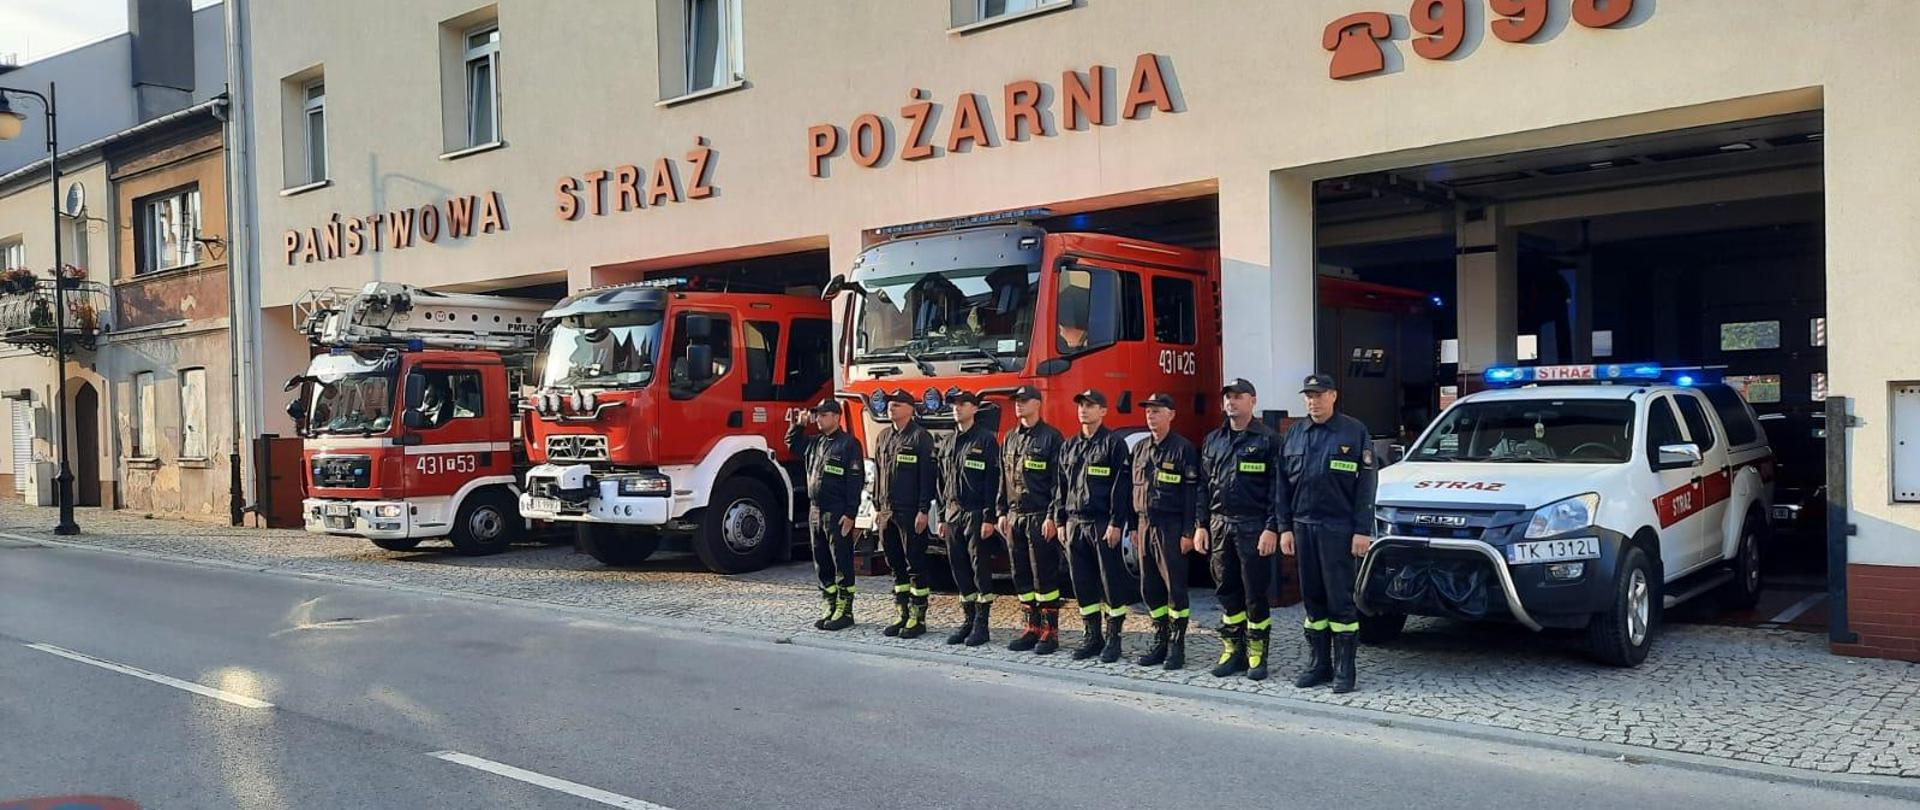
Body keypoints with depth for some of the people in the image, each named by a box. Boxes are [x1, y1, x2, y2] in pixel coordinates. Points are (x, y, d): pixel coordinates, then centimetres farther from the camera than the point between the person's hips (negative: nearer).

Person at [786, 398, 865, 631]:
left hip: (837, 513, -8)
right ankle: (828, 608, 19)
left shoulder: (848, 444, -8)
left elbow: (856, 480, -13)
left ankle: (844, 612, 2)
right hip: (815, 511, 8)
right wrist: (798, 425, 16)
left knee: (842, 563, -2)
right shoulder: (815, 443, 14)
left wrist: (850, 514, -18)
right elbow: (792, 444, 34)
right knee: (822, 564, 11)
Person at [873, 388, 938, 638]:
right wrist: (877, 507, 13)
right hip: (887, 512, 7)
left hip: (911, 512, -7)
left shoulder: (921, 437, -7)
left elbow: (927, 476, -11)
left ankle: (918, 618, 3)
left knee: (916, 564, -1)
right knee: (895, 564, 11)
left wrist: (923, 511, -16)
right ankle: (903, 613, 19)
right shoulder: (883, 437, 13)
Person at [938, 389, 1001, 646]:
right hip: (953, 514, 7)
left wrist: (989, 518, -16)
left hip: (976, 515, -7)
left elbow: (993, 480, -11)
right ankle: (968, 619, 17)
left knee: (980, 568, -2)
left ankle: (981, 624, 3)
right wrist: (942, 516, 13)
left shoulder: (986, 439, -6)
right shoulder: (949, 443, 14)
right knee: (959, 568, 9)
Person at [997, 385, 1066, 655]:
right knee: (1022, 577, 9)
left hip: (1040, 518, -7)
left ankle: (1050, 631, 3)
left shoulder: (1051, 437, -6)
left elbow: (1058, 481, -10)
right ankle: (1032, 628, 17)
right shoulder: (1010, 439, 15)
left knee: (1045, 576, -3)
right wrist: (1002, 513, 11)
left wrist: (1052, 517, -16)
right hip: (1015, 518, 7)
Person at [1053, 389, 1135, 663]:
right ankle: (1092, 636, 16)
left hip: (1103, 524, -6)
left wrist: (1116, 524, -15)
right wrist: (1060, 521, 12)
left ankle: (1113, 638, 6)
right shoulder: (1069, 446, 15)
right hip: (1075, 524, 6)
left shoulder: (1113, 444, -4)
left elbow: (1121, 487, -9)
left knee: (1111, 581, -2)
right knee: (1082, 582, 8)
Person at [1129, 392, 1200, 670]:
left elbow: (1191, 493, -10)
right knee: (1149, 587, 9)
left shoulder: (1183, 449, -6)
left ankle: (1177, 647, 4)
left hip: (1171, 526, -7)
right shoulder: (1140, 449, 14)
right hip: (1145, 524, 7)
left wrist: (1188, 532, -14)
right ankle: (1160, 641, 19)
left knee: (1175, 586, -3)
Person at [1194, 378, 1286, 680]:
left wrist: (1272, 528, -13)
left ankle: (1256, 655, 8)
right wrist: (1201, 525, 8)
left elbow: (1277, 488, -6)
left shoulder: (1267, 439, -2)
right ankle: (1232, 650, 17)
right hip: (1219, 526, 5)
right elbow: (1204, 486, 15)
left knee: (1255, 593, -1)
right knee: (1227, 592, 9)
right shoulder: (1213, 440, 14)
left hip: (1253, 527, -5)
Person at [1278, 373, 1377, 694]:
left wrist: (1362, 530, -9)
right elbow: (1284, 485, 13)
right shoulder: (1295, 434, 11)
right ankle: (1318, 664, 18)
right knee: (1312, 597, 9)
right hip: (1303, 527, 5)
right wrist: (1285, 527, 7)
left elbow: (1365, 484, -4)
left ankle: (1344, 670, 4)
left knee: (1340, 598, -3)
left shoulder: (1353, 432, -2)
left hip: (1338, 528, -5)